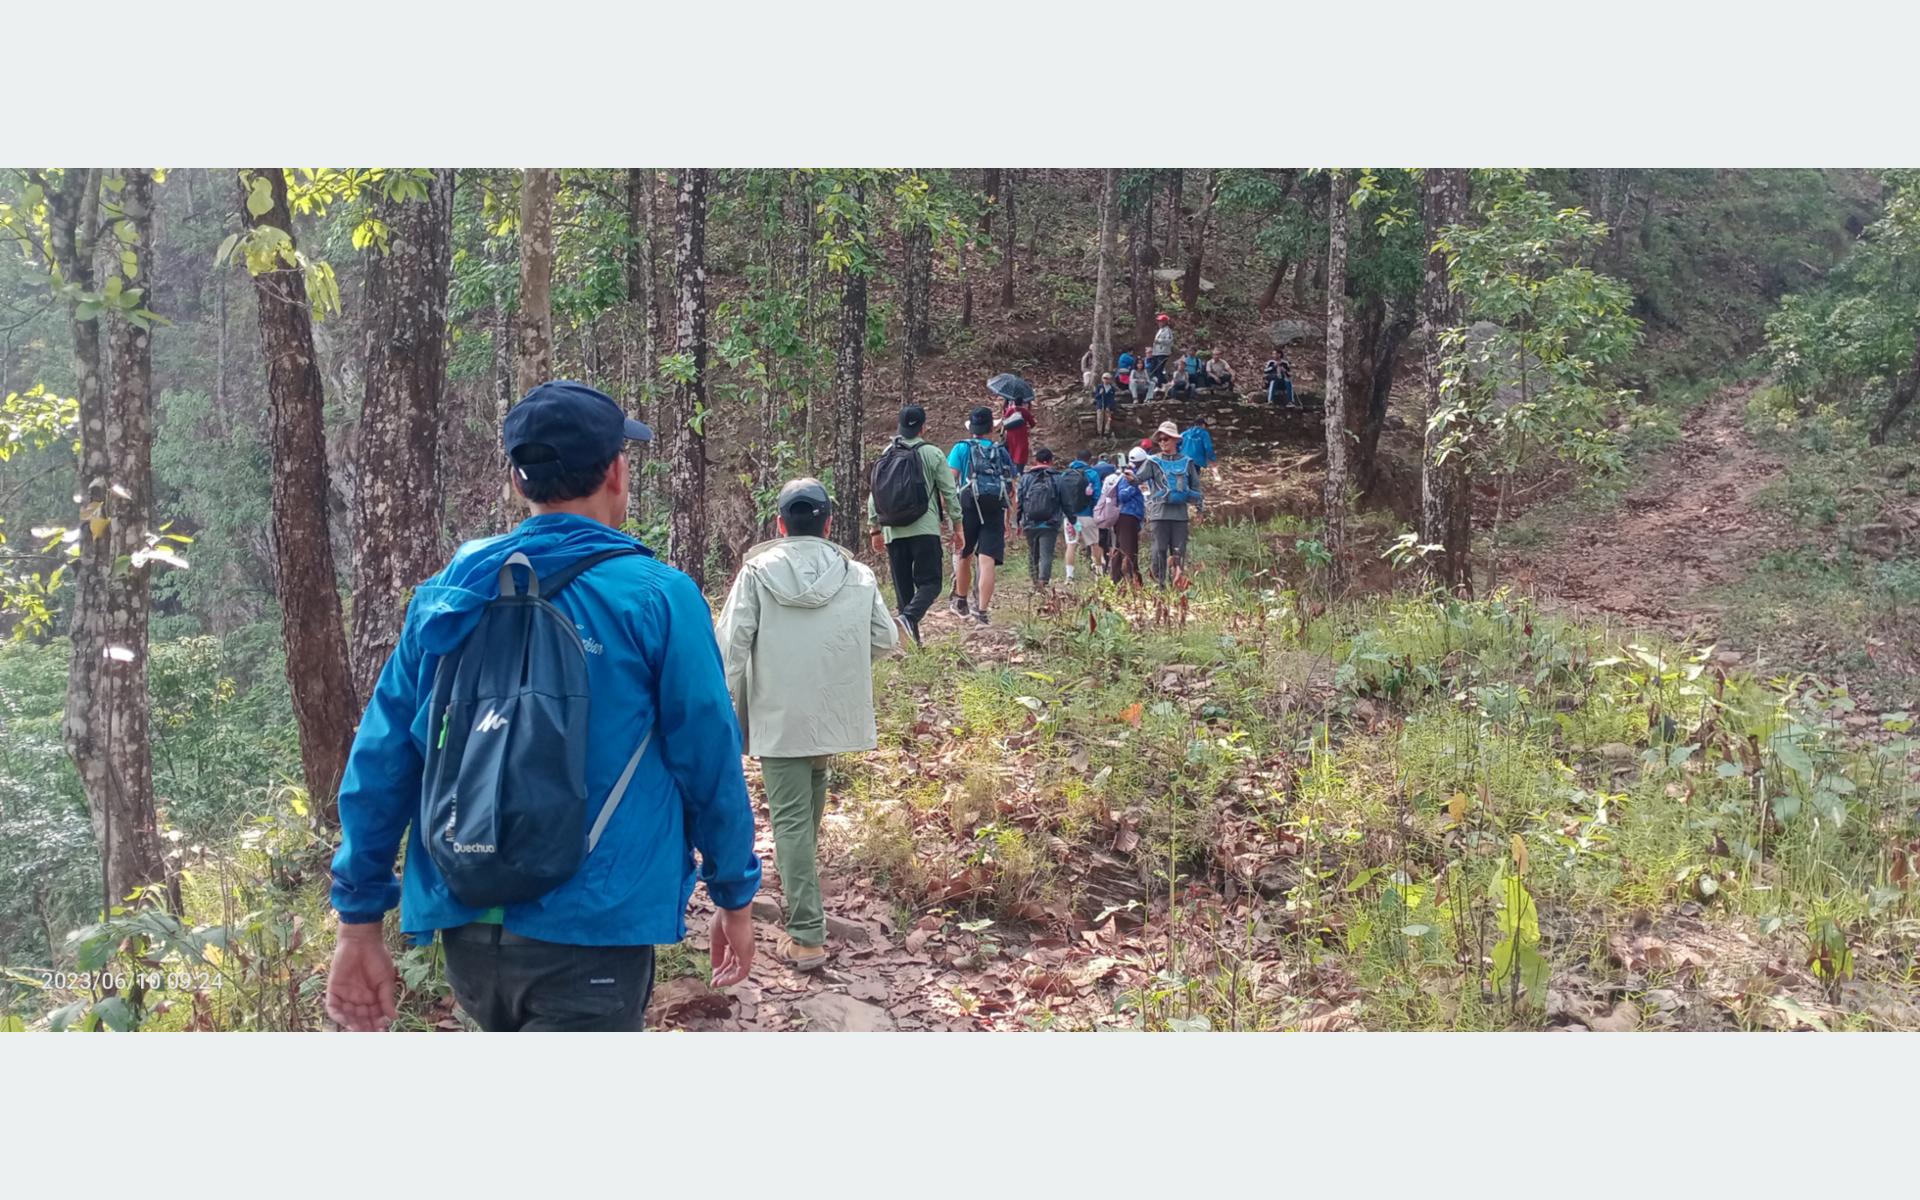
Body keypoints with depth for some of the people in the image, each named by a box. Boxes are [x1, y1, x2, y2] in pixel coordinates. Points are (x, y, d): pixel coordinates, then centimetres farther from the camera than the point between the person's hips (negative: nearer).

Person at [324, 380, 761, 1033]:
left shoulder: (445, 594, 3)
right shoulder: (655, 596, -9)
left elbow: (379, 762, 3)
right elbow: (709, 759, -5)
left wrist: (360, 921, 10)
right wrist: (735, 897, 8)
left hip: (466, 934, 6)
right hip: (589, 934, -5)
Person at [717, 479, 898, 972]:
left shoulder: (758, 571, -9)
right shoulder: (857, 576, -3)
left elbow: (731, 644, -12)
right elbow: (886, 638, 2)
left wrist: (728, 699, 2)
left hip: (778, 715, -3)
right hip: (835, 713, 3)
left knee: (791, 817, -1)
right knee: (811, 801, 28)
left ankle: (806, 935, -5)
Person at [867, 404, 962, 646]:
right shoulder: (932, 454, -1)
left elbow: (875, 494, 9)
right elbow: (949, 492, 0)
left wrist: (876, 528, 16)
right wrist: (956, 526, 8)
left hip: (894, 532, 4)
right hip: (925, 529, -4)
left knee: (903, 585, 9)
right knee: (930, 582, -1)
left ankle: (911, 637, 8)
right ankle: (910, 616, -27)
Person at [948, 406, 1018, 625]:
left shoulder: (962, 448, 6)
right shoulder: (1001, 452, 15)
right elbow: (1013, 490, 15)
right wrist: (1007, 519, 23)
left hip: (968, 508, -1)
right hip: (995, 512, 1)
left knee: (964, 556, 17)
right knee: (987, 562, -4)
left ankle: (960, 601, 31)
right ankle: (981, 610, -11)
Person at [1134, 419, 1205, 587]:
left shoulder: (1186, 462, 12)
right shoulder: (1153, 462, 5)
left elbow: (1195, 487, 16)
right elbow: (1139, 478, -8)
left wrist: (1199, 507, 11)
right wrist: (1131, 477, -30)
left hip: (1181, 512, 2)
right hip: (1160, 512, -2)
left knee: (1179, 550, 2)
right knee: (1160, 549, -4)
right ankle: (1158, 584, 1)